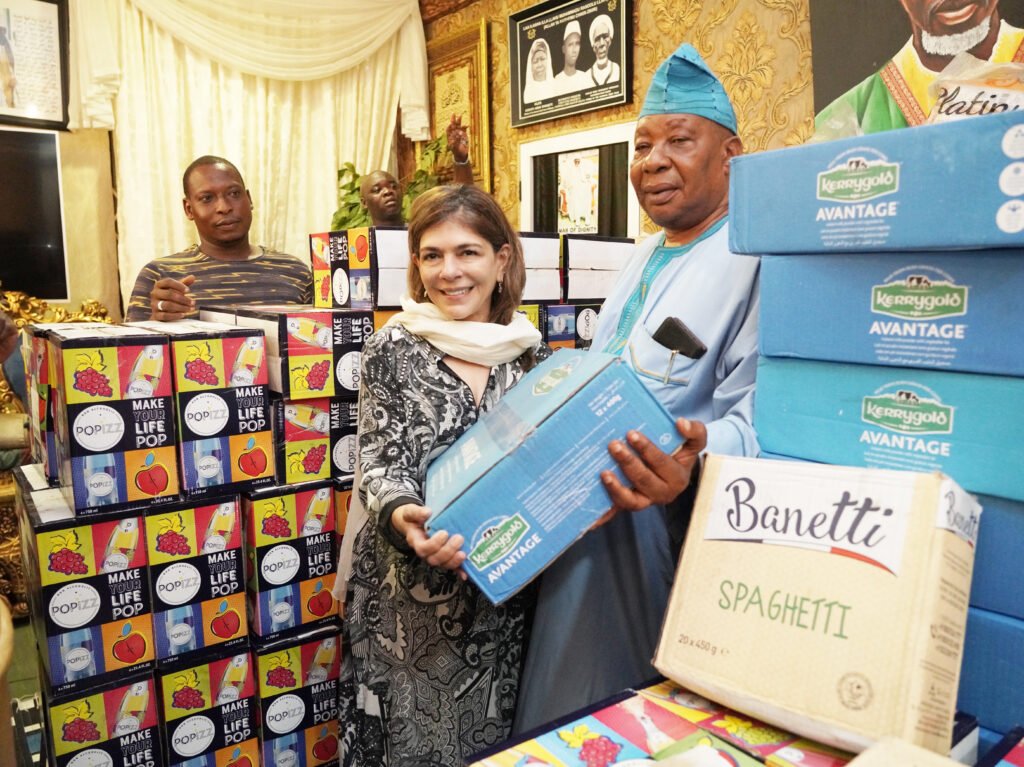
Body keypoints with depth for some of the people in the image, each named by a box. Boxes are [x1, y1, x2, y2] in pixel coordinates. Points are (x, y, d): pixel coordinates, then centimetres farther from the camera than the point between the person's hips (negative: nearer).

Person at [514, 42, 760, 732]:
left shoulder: (755, 258, -15)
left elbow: (755, 416, -23)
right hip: (590, 530, 8)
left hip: (671, 539, -8)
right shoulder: (647, 257, 13)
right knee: (575, 720, 22)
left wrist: (696, 462, -42)